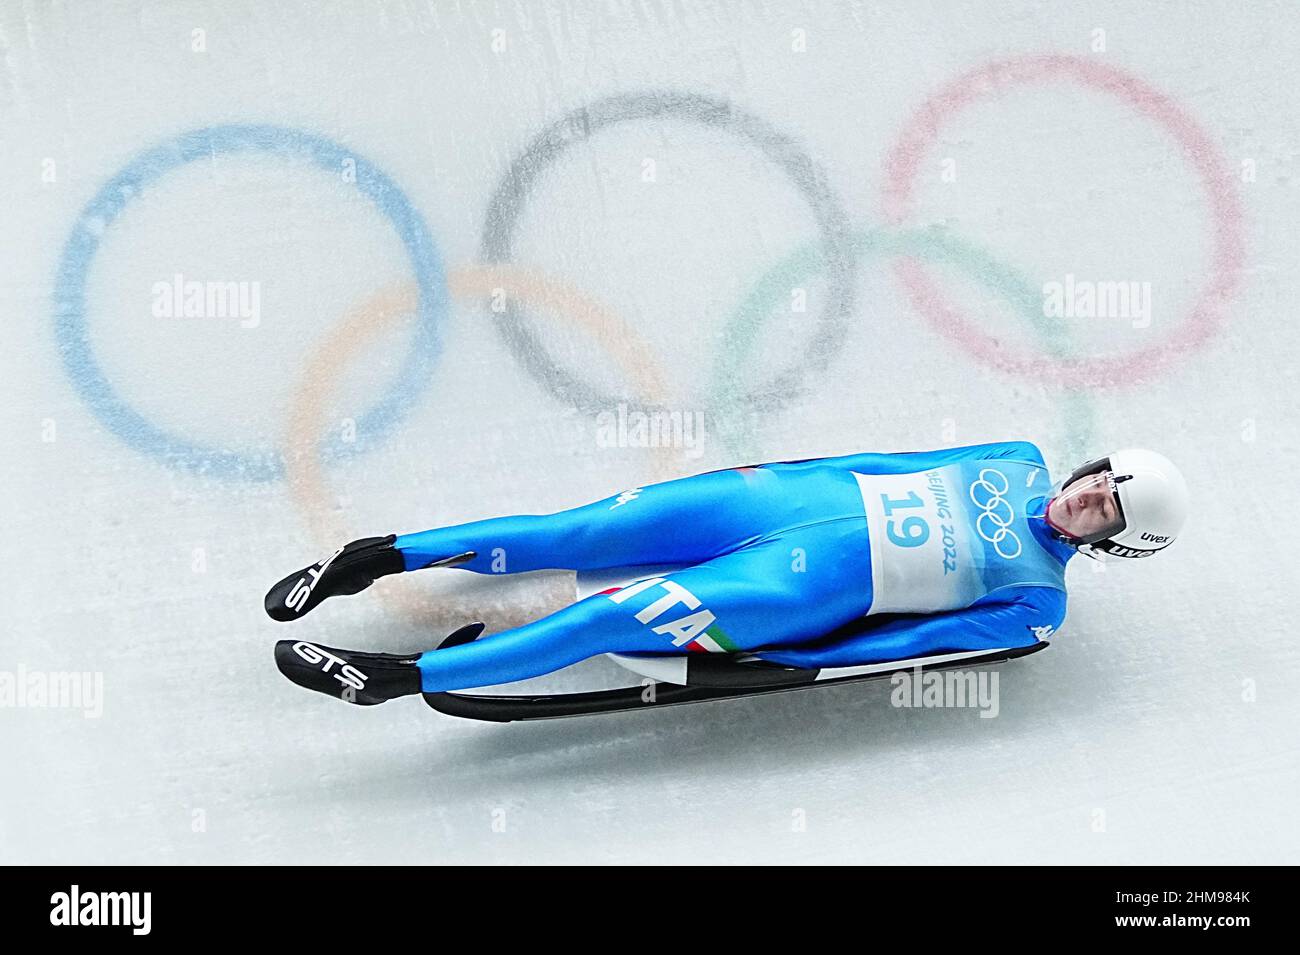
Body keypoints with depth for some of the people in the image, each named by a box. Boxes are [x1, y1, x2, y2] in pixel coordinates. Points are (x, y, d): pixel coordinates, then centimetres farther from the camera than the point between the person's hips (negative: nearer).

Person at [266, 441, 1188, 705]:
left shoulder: (1035, 604, 1)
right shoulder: (1019, 462, 14)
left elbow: (916, 638, -8)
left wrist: (790, 662, -15)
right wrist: (793, 468, 9)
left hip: (807, 591, -4)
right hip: (800, 496, 4)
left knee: (613, 619, -18)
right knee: (576, 533, -8)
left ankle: (398, 677, -13)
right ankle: (380, 555, 3)